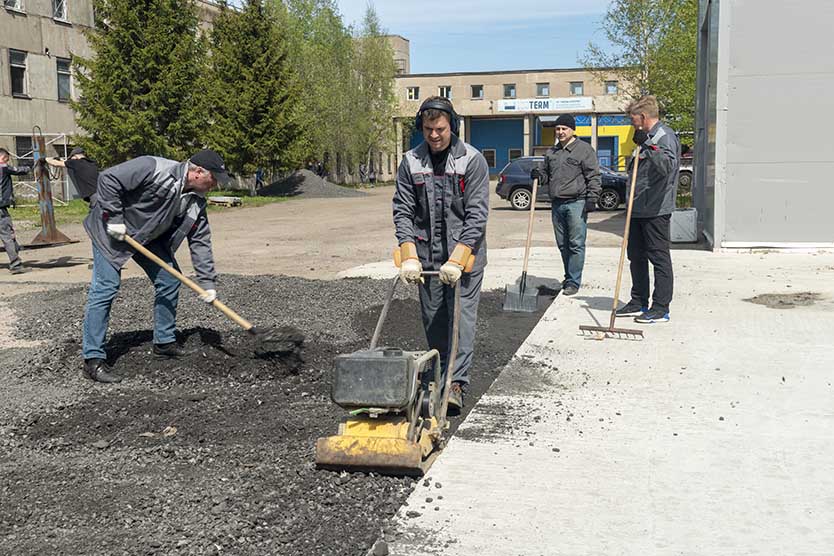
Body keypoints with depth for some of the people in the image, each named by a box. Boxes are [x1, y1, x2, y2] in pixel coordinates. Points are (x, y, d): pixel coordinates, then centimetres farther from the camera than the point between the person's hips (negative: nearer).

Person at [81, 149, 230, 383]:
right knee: (105, 288, -13)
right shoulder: (154, 169, -29)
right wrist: (114, 218, -26)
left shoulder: (196, 201, -6)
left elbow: (200, 241, -3)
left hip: (148, 236, 8)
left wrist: (207, 282, -8)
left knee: (170, 281, 7)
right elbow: (108, 179, -28)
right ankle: (93, 359, -10)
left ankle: (164, 343, 21)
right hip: (112, 230, -8)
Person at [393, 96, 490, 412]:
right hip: (426, 253, 4)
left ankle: (457, 383, -6)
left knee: (462, 314, -7)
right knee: (433, 317, 10)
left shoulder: (472, 160, -9)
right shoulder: (411, 162, 1)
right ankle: (439, 375, 25)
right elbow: (403, 210, 0)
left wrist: (457, 258, -21)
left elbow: (477, 214, -13)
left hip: (464, 251, -3)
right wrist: (409, 256, -12)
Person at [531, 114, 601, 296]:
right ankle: (569, 277, 21)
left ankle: (573, 281, -3)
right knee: (563, 245, 10)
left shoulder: (584, 149, -2)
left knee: (576, 244, -6)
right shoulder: (551, 152, 18)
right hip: (557, 204, 7)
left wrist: (592, 199, -14)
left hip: (576, 203, -6)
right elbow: (547, 175, 29)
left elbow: (593, 177, -5)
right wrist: (539, 174, 6)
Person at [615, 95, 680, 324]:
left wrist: (647, 145, -34)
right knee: (636, 255, 14)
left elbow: (668, 165, -29)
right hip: (639, 210, 10)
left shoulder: (665, 136, -12)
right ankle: (639, 303, 24)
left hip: (656, 210, -10)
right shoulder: (647, 137, 18)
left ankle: (661, 308, 2)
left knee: (659, 257, -4)